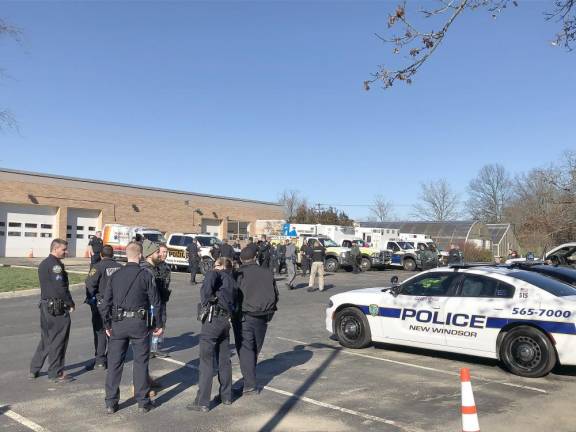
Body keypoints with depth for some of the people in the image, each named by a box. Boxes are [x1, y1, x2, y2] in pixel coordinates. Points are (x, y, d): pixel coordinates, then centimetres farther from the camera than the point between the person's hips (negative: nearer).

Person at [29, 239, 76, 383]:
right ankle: (56, 373, 7)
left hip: (45, 305, 10)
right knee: (58, 340, 0)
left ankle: (34, 370, 24)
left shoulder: (43, 264, 14)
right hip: (57, 307, -9)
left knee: (46, 338, 18)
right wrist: (71, 303, -10)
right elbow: (61, 288, -21)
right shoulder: (55, 265, -16)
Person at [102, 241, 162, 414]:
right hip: (139, 323, -2)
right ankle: (143, 402, 15)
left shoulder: (115, 276, 3)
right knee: (141, 362, 7)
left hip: (118, 324, 3)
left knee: (114, 362, 10)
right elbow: (155, 302, -6)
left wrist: (108, 325, 14)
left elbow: (106, 303, 5)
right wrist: (159, 324, 2)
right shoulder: (146, 275, -6)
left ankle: (111, 403, 17)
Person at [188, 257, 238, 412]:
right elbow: (235, 304, 18)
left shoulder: (216, 273, 4)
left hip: (213, 318, -7)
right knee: (224, 360, 18)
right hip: (226, 320, 7)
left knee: (206, 361, -2)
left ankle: (202, 402, 1)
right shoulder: (233, 282, 24)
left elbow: (208, 283, -19)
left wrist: (205, 301, -12)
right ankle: (226, 396, 28)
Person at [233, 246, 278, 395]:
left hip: (244, 317, -4)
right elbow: (275, 295, 10)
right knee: (255, 349, 18)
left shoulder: (238, 274, -10)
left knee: (245, 350, 1)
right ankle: (250, 379, 30)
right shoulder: (267, 273, 4)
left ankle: (250, 385, -2)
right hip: (263, 317, 5)